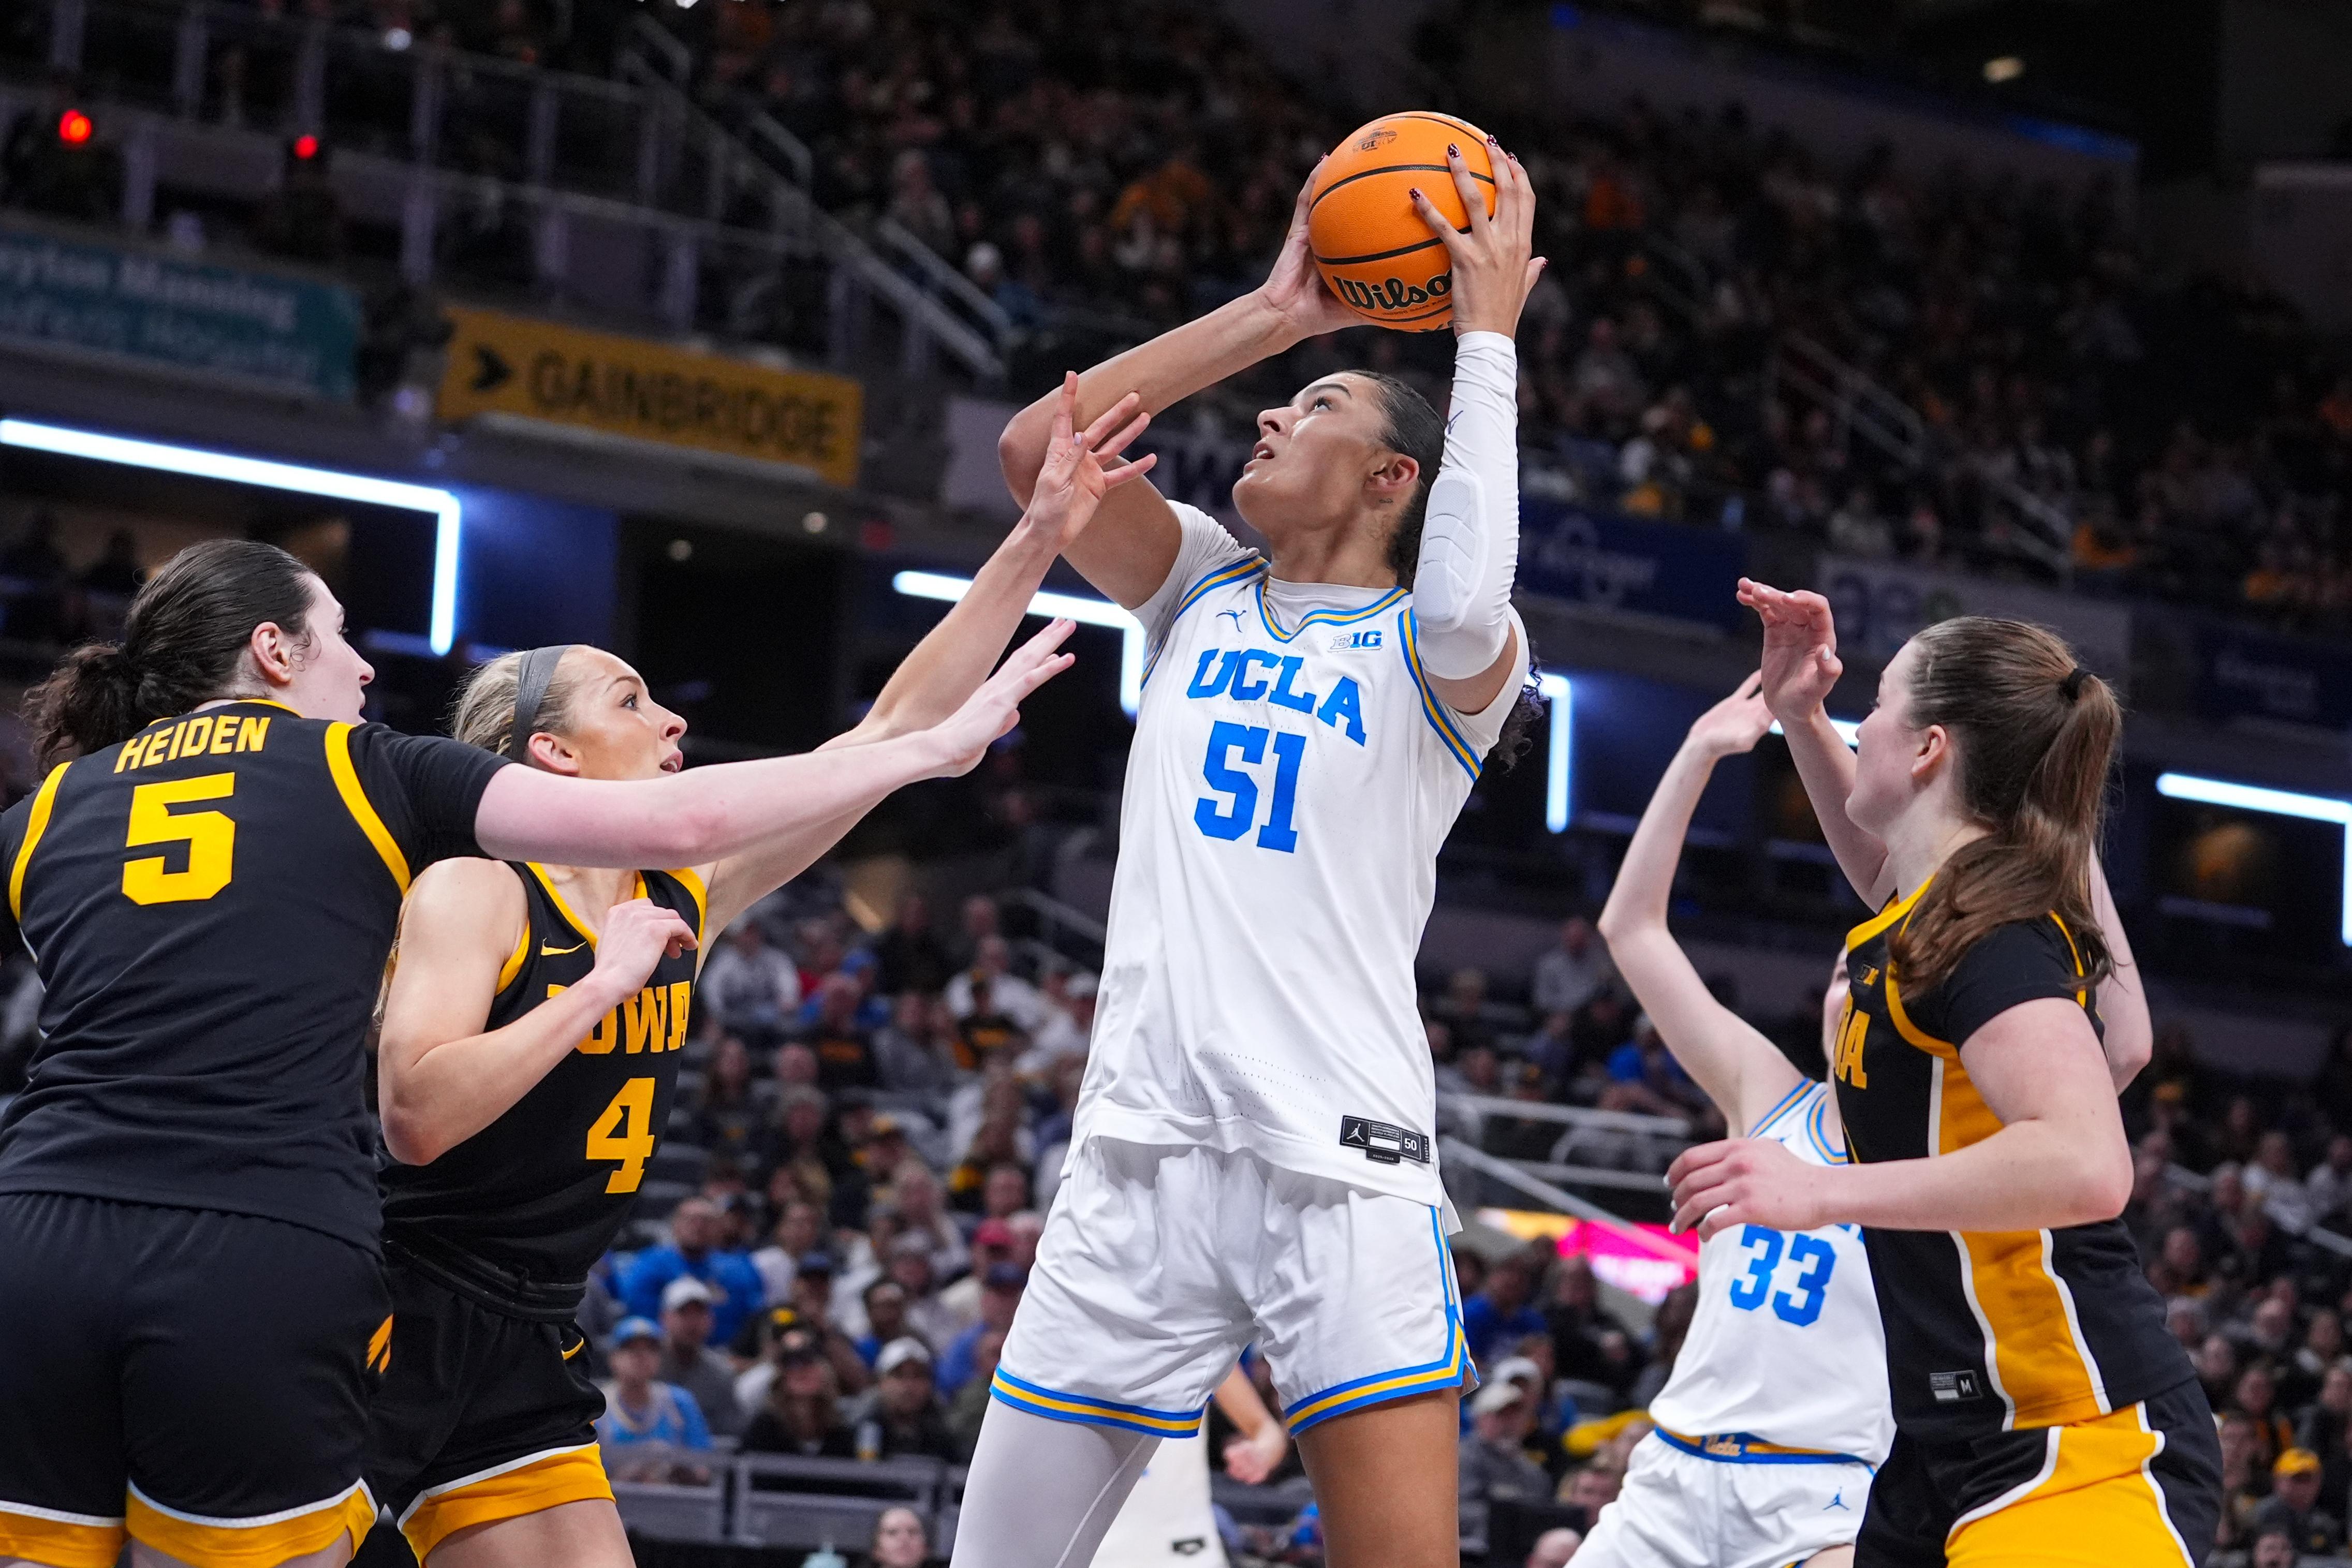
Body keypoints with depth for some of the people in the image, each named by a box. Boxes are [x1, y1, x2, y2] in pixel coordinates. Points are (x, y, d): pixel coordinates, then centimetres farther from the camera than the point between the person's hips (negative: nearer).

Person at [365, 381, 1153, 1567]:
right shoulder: (474, 894, -10)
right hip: (392, 1323, -7)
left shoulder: (685, 896, 9)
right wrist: (606, 982, -22)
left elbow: (896, 728, 9)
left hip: (519, 1354, 7)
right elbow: (417, 1115, -25)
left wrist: (1042, 536, 5)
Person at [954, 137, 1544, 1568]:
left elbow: (1466, 606, -21)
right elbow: (1041, 448, 3)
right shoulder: (1203, 591, 17)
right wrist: (1276, 311, 6)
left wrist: (1488, 337, -11)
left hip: (1345, 1167, -4)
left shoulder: (1426, 652, 4)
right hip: (1146, 1146, 4)